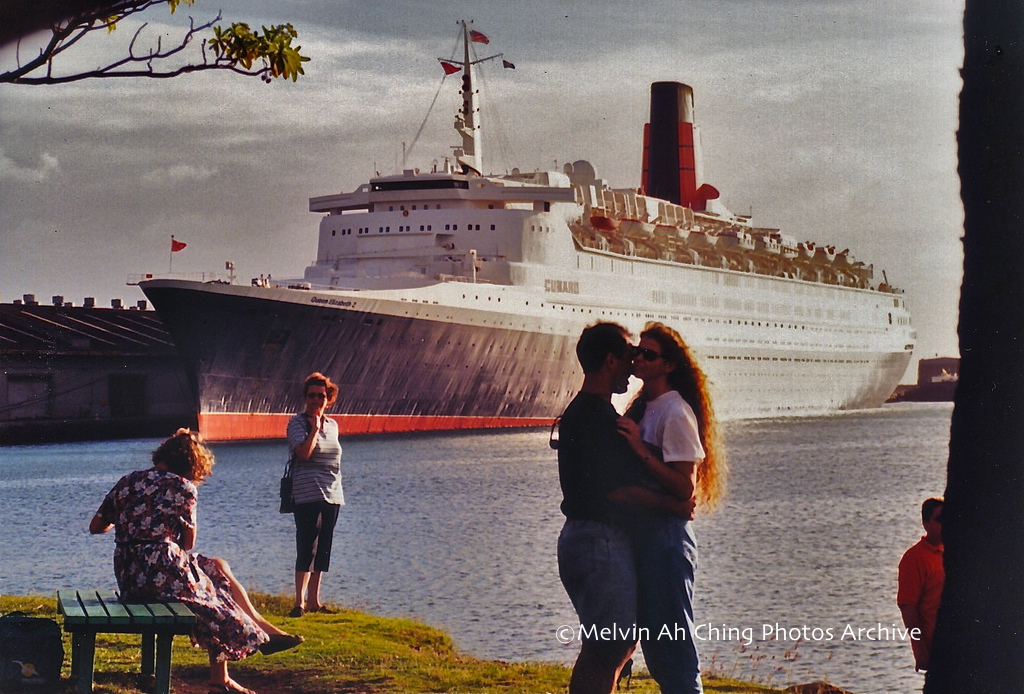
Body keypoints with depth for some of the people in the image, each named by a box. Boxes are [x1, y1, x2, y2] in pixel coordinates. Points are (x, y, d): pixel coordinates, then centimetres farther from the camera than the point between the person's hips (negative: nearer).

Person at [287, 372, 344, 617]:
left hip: (332, 495, 7)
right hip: (307, 494, -7)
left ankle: (314, 600, 14)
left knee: (323, 549, 8)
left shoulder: (332, 425, 14)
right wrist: (315, 428, -13)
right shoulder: (297, 422, -5)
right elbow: (303, 453, -20)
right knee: (306, 549, -11)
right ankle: (299, 602, -11)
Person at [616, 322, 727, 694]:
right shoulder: (643, 407, 14)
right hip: (643, 534, 10)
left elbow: (685, 488, -20)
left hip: (667, 535, -10)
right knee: (654, 646, 14)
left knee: (675, 644, -5)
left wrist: (641, 450, -22)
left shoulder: (675, 413, -13)